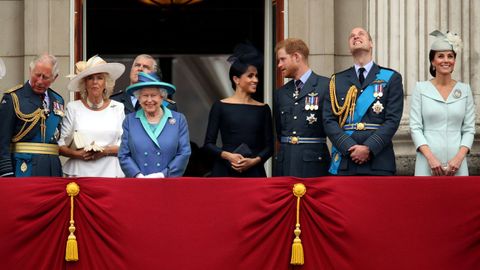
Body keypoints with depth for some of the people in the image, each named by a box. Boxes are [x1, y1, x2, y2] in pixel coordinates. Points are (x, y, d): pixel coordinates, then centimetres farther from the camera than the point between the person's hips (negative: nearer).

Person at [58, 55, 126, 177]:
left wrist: (106, 150, -11)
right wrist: (77, 154, -13)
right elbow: (60, 145, 4)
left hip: (110, 173, 1)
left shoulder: (118, 108, 9)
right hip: (79, 174, 0)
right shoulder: (73, 107, 7)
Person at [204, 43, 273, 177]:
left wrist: (254, 161, -9)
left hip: (253, 171, 2)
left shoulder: (263, 109, 9)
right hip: (225, 171, -2)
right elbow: (209, 143, 3)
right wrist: (228, 156, -13)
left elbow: (269, 146, 9)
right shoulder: (220, 106, 4)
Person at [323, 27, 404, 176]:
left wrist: (369, 148, -13)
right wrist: (350, 148, -10)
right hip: (343, 162, 2)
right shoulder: (337, 81, 15)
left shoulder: (391, 78, 9)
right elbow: (329, 120, 6)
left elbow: (393, 120, -1)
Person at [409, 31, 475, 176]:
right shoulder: (421, 89, 5)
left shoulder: (465, 90, 9)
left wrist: (459, 157, -8)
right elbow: (415, 127, 0)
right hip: (428, 163, -1)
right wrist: (430, 157, -12)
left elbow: (469, 129, 7)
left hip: (456, 163, 1)